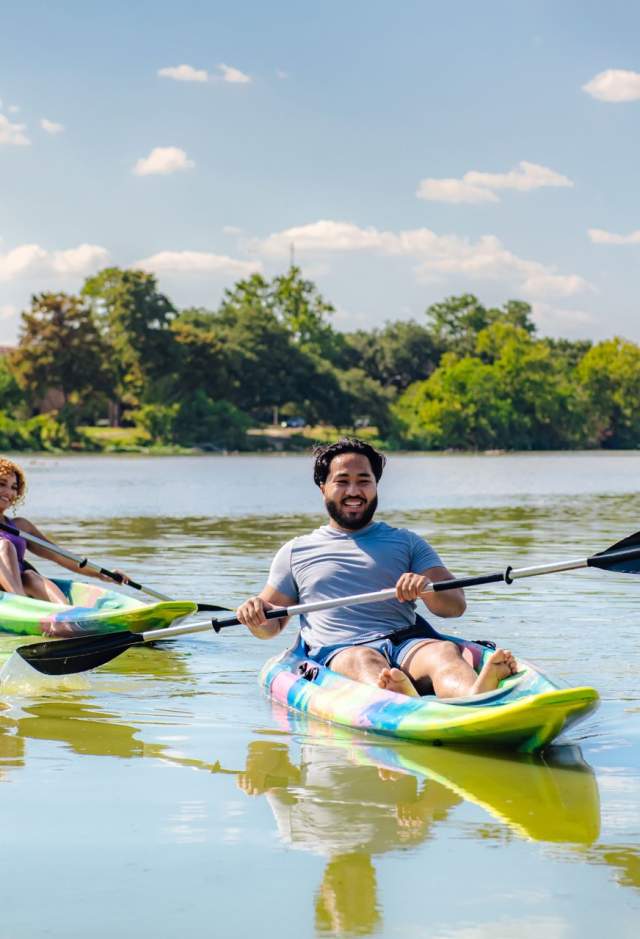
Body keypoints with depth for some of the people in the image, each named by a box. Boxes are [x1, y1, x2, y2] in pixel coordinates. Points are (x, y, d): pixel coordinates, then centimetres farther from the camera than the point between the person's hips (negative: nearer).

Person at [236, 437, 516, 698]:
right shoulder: (295, 552, 25)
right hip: (337, 652, -2)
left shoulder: (407, 543, 24)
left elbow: (456, 606, 13)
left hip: (406, 643, 2)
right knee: (365, 661, -38)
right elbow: (272, 625, 24)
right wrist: (256, 617, -2)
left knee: (444, 652, -34)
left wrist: (427, 588, -11)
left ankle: (474, 696, -68)